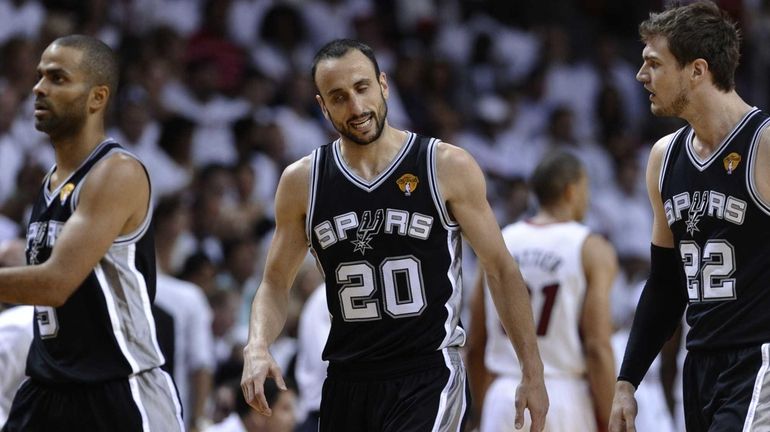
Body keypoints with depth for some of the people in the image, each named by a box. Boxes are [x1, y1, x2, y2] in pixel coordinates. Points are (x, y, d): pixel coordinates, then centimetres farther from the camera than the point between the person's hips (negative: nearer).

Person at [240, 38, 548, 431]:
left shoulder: (448, 168, -4)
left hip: (429, 377, -4)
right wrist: (257, 347, -10)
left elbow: (500, 269, 1)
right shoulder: (302, 182, 3)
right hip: (348, 381, 4)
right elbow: (276, 282, 10)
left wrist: (532, 374, -2)